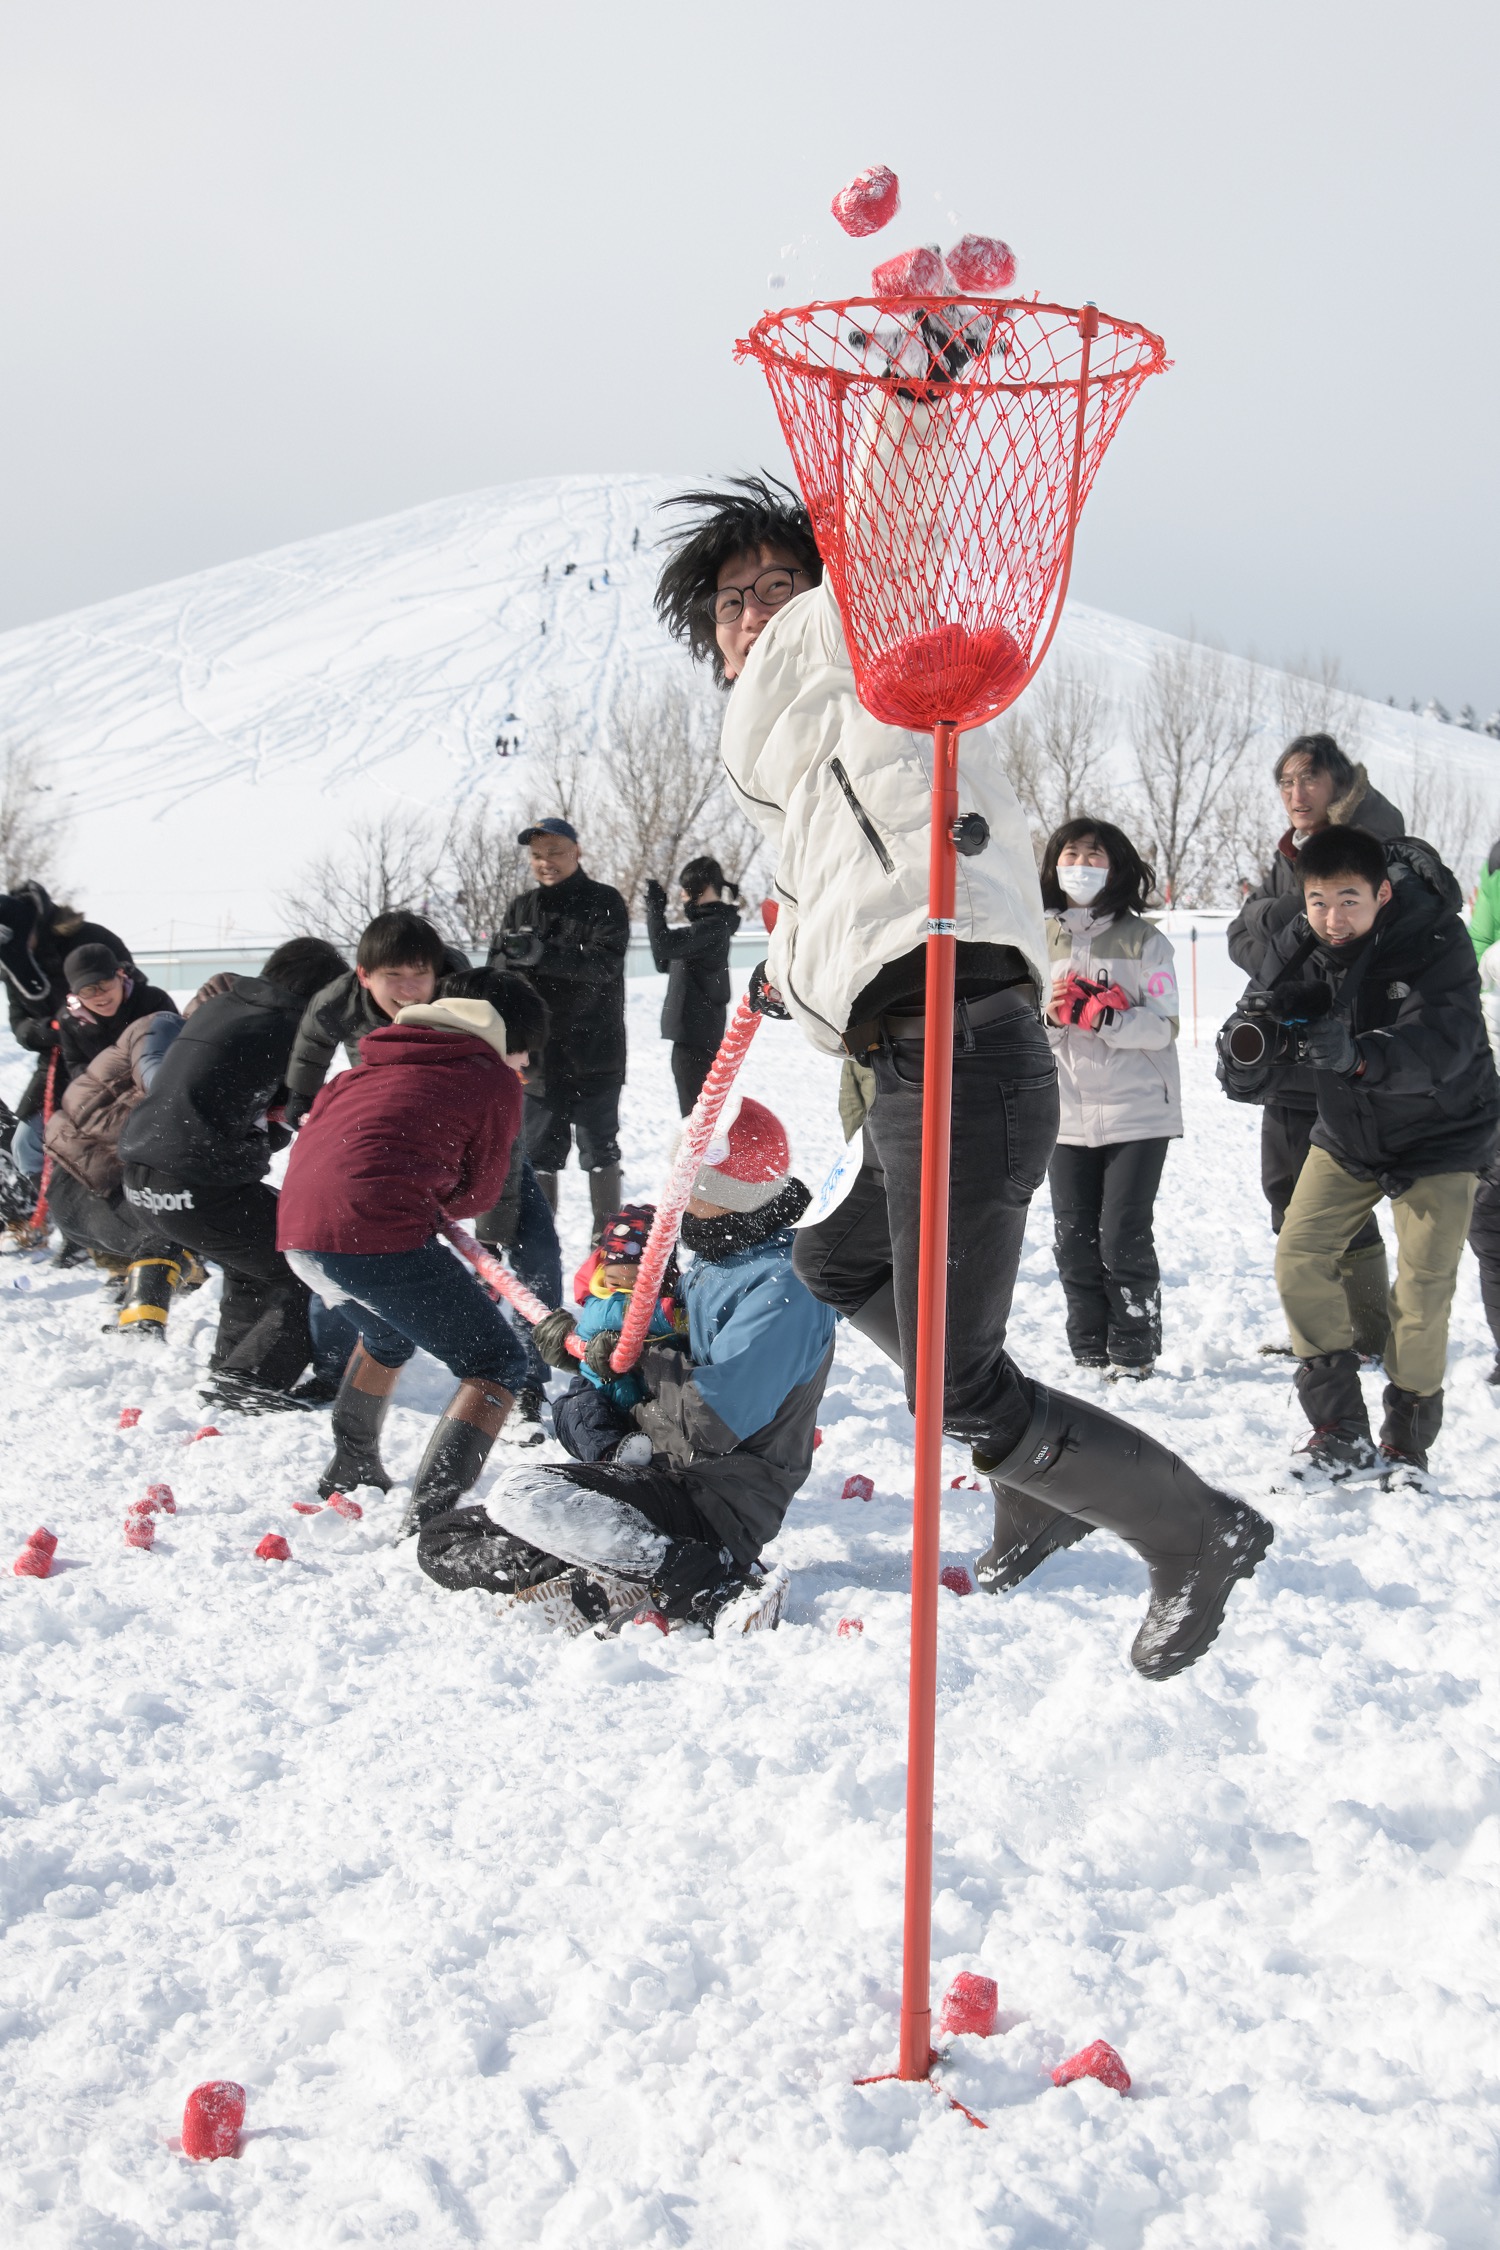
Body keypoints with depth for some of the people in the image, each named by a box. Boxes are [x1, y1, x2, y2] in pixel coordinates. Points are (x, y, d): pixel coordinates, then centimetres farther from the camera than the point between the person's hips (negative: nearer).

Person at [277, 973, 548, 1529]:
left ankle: (350, 1468, 51)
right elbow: (479, 1192, 14)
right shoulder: (495, 1080, 9)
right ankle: (428, 1519, -13)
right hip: (380, 1236, -8)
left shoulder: (382, 1061, 27)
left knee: (388, 1334, 36)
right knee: (497, 1364, 3)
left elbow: (318, 1116, 29)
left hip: (296, 1231, 8)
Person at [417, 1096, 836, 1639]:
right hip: (667, 1476, 10)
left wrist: (648, 1355, -10)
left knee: (520, 1495, -26)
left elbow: (711, 1422, -25)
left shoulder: (785, 1286, -17)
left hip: (720, 1506, -10)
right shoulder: (712, 1261, 13)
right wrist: (582, 1342, 6)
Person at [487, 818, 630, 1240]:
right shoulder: (521, 908, 10)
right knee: (539, 1150, 7)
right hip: (536, 1054, 3)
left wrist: (543, 955, -30)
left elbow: (604, 963, -18)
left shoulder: (604, 903, -4)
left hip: (594, 1052, -3)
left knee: (599, 1148, 5)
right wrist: (510, 959, -20)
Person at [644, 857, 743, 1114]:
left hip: (696, 1029, -10)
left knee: (694, 1109, -9)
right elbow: (665, 963, 19)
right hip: (696, 1027, 10)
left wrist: (655, 907, -13)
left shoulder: (712, 926, -15)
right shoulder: (709, 922, 16)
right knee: (698, 1107, 17)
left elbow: (664, 945, -26)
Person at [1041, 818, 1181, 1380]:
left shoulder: (1144, 940, -2)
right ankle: (1088, 1353, 19)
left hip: (1137, 1114, -4)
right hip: (1066, 1114, 4)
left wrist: (1105, 1018, -22)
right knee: (1074, 1241, 6)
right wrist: (1048, 1017, -11)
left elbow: (1163, 1027, -8)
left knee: (1123, 1238, -6)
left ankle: (1133, 1354, 8)